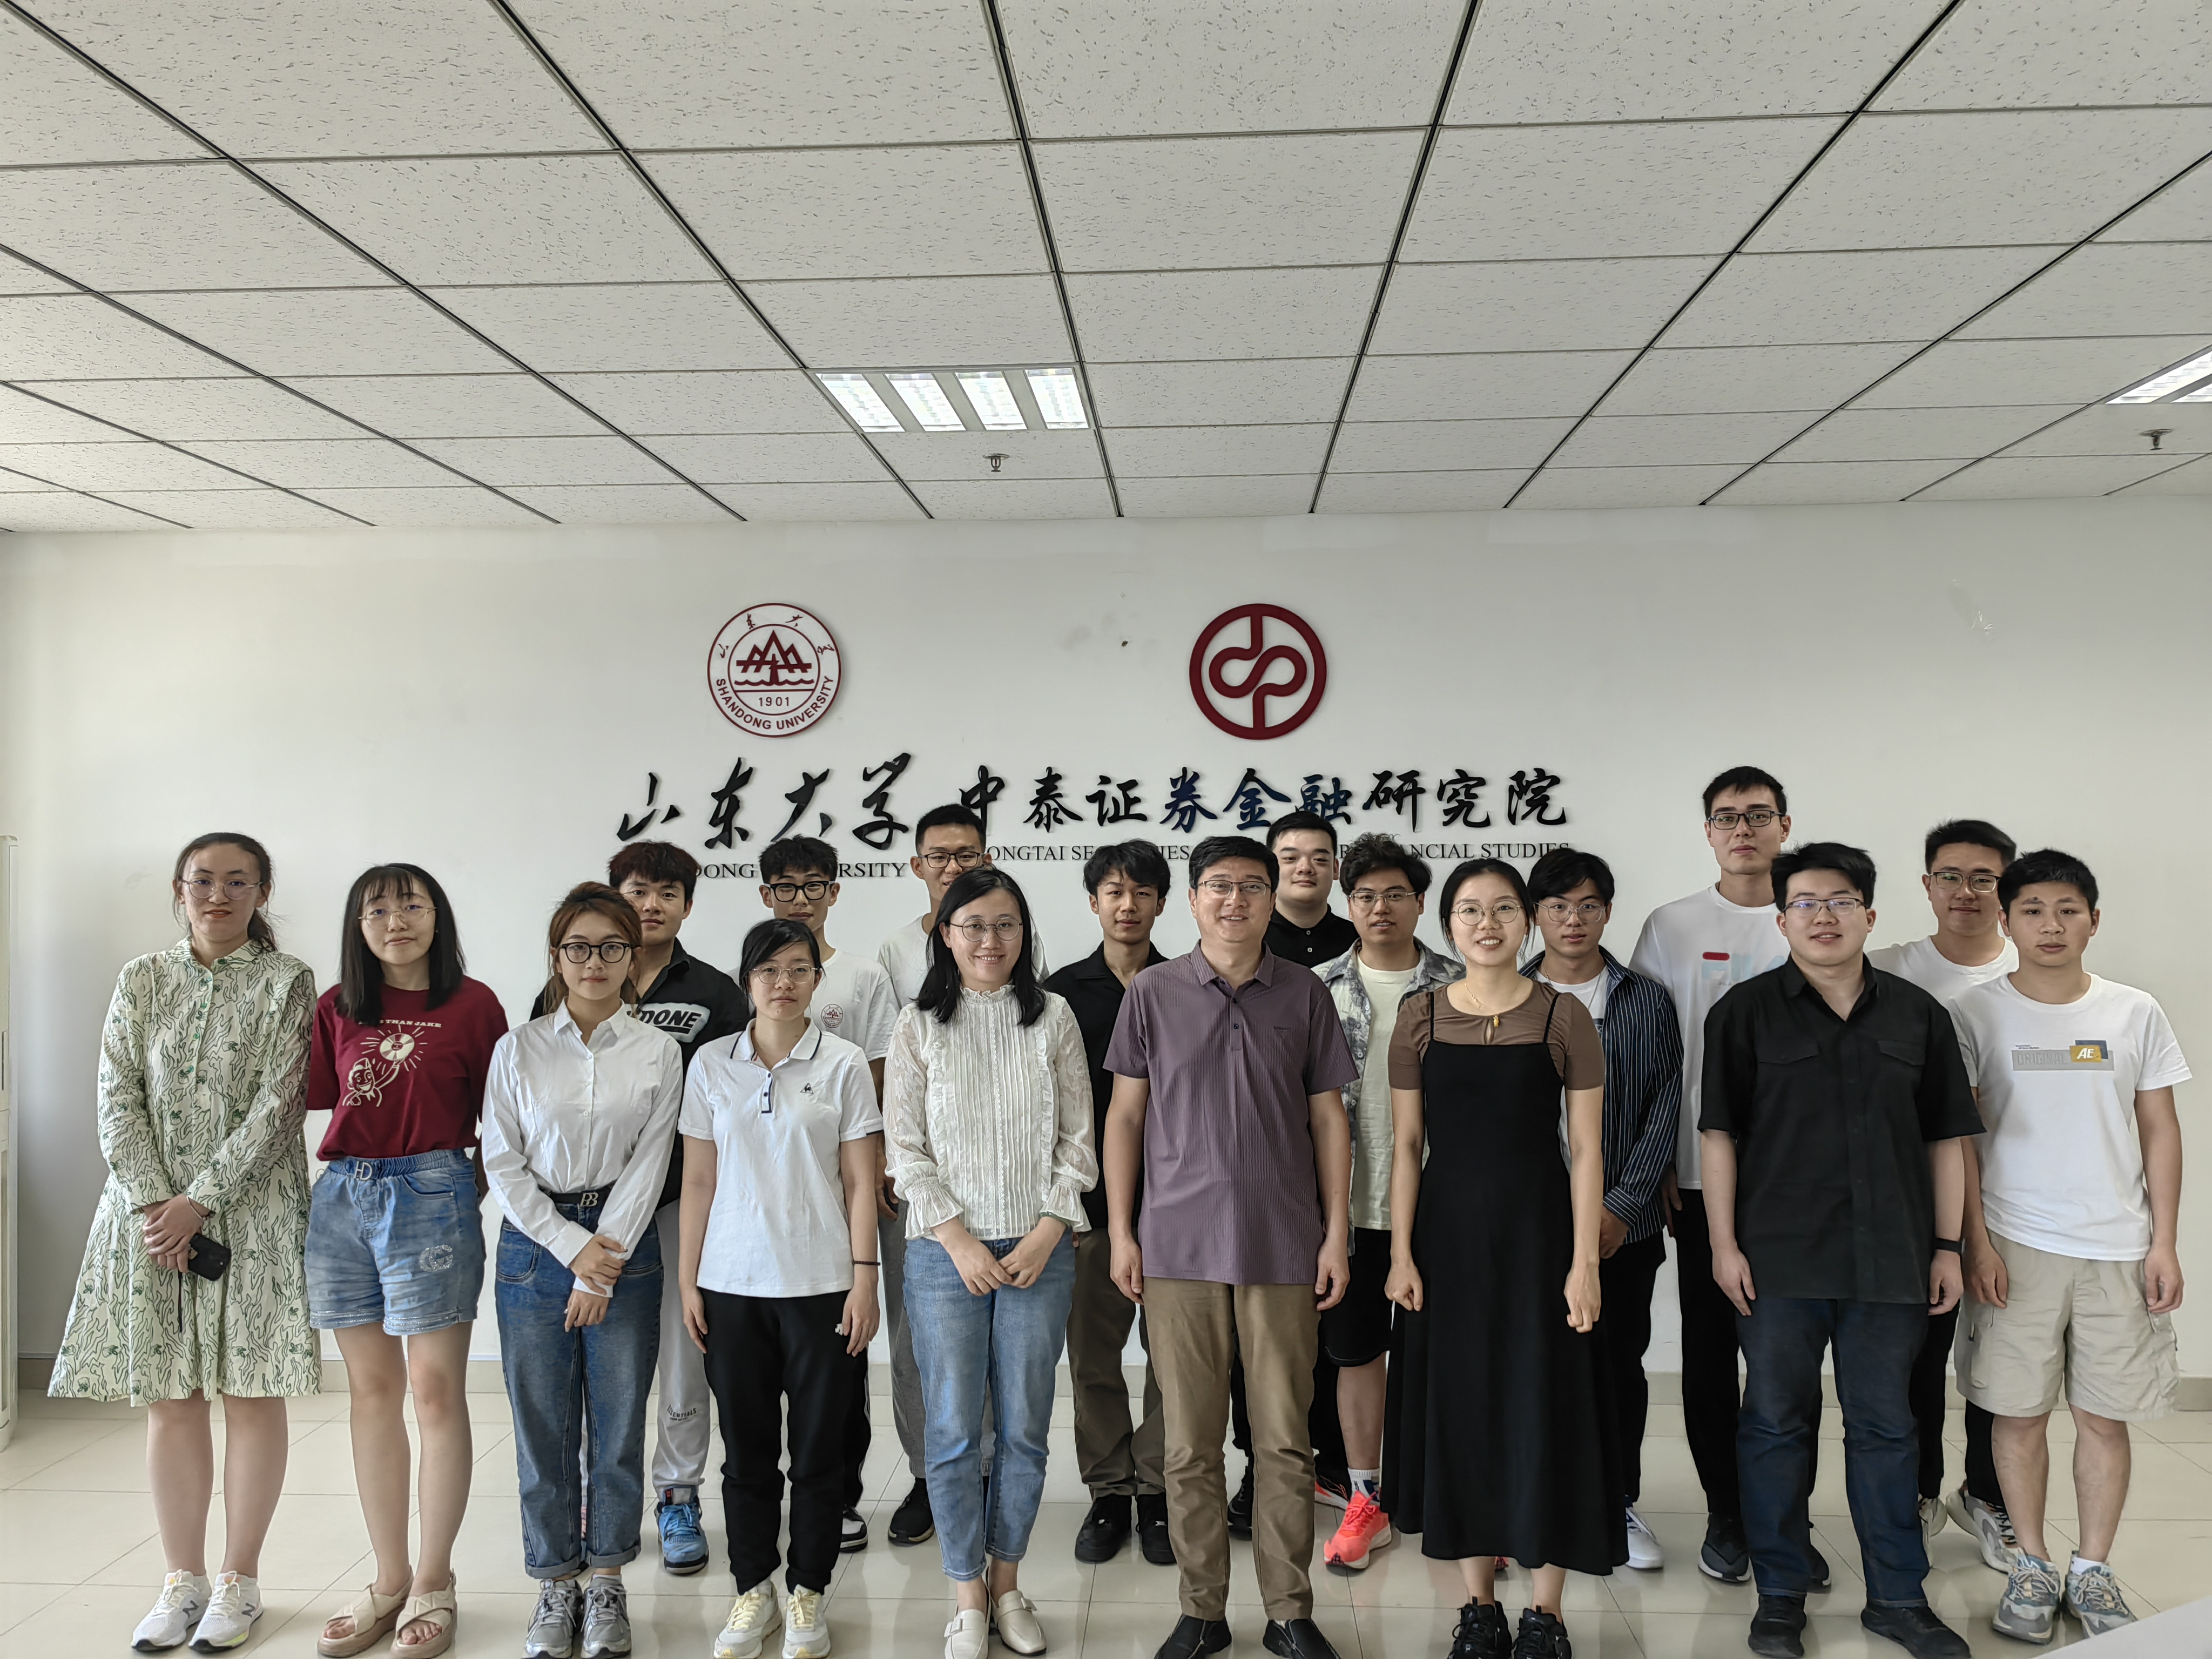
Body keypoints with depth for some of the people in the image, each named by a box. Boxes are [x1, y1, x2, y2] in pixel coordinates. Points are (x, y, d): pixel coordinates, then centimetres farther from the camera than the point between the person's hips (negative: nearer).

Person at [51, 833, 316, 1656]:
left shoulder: (285, 981, -2)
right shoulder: (141, 980, 8)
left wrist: (199, 1201, -15)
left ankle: (239, 1580, 15)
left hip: (250, 1211, -3)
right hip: (149, 1210, 3)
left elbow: (276, 1104, -9)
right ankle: (182, 1580, 19)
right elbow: (118, 1100, 2)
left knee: (250, 1391, 3)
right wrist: (151, 1202, -11)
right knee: (168, 1397, 7)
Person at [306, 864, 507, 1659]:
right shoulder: (337, 1009, 9)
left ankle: (433, 1585, 14)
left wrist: (479, 1187, -4)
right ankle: (388, 1583, 22)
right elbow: (314, 1101, 8)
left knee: (435, 1392, 1)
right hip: (343, 1198, 5)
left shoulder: (472, 1005, -4)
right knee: (371, 1393, 11)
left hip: (431, 1197, -4)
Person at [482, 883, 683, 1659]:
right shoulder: (519, 1049, 3)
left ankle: (607, 1582, 21)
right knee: (542, 1425, 5)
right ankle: (555, 1586, 20)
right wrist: (573, 1247, -10)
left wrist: (606, 1262, -11)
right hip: (535, 1244, 1)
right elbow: (502, 1163, -1)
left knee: (619, 1422, 5)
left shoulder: (657, 1052, 1)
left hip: (623, 1245, 0)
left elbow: (649, 1163, -3)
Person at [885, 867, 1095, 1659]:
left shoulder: (1053, 1017, 4)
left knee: (1024, 1428, 7)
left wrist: (1046, 1235, -7)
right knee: (954, 1431, 2)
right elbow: (905, 1149, -1)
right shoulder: (919, 1025, 1)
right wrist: (960, 1240, -9)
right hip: (945, 1250, -1)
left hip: (1039, 1249, 1)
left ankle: (1007, 1583, 24)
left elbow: (1077, 1140, 3)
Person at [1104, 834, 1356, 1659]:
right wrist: (1121, 1232, 2)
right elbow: (1125, 1113, 6)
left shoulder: (1304, 994, 5)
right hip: (1179, 1247, 0)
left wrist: (1336, 1233, 2)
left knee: (1285, 1442, 6)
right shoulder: (1154, 992, 4)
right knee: (1190, 1444, 7)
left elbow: (1328, 1117, 7)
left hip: (1283, 1248, 0)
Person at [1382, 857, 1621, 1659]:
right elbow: (1406, 1144, 4)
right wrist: (1401, 1253, -2)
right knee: (1459, 1409, 8)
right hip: (1450, 1233, 2)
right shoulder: (1421, 1018, 2)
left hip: (1537, 1231, -1)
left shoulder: (1564, 1015, -2)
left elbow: (1586, 1148, -2)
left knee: (1547, 1409, 3)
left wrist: (1584, 1261, -8)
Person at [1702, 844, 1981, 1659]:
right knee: (1777, 1424, 7)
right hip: (1779, 1258, -2)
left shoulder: (1917, 1013, 7)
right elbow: (1719, 1134, -2)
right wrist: (1724, 1244, -7)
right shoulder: (1746, 1012, -1)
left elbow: (1945, 1137, 10)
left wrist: (1948, 1246, 6)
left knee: (1885, 1425, 11)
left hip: (1890, 1258, 2)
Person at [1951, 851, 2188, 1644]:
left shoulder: (2135, 1013, 4)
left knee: (2105, 1416, 7)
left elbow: (2161, 1131, 7)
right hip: (2015, 1243, -1)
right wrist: (1976, 1241, -7)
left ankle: (2092, 1568, 22)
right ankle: (2032, 1565, 20)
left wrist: (2164, 1243, 1)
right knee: (2020, 1413, 5)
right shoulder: (1976, 1013, -2)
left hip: (2118, 1247, 2)